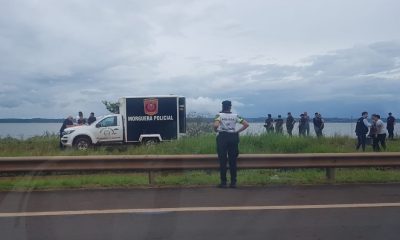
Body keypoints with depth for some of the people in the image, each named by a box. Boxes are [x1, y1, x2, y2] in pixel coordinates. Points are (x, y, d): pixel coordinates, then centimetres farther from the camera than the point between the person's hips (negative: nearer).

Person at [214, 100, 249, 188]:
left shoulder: (219, 115, -3)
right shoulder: (235, 116, 5)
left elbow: (215, 125, -21)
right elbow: (246, 124, 0)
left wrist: (216, 130, -1)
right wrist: (238, 131, 6)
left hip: (222, 137, -2)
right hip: (233, 137, 3)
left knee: (223, 161, 3)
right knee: (233, 161, 7)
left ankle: (223, 182, 5)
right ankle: (233, 182, 10)